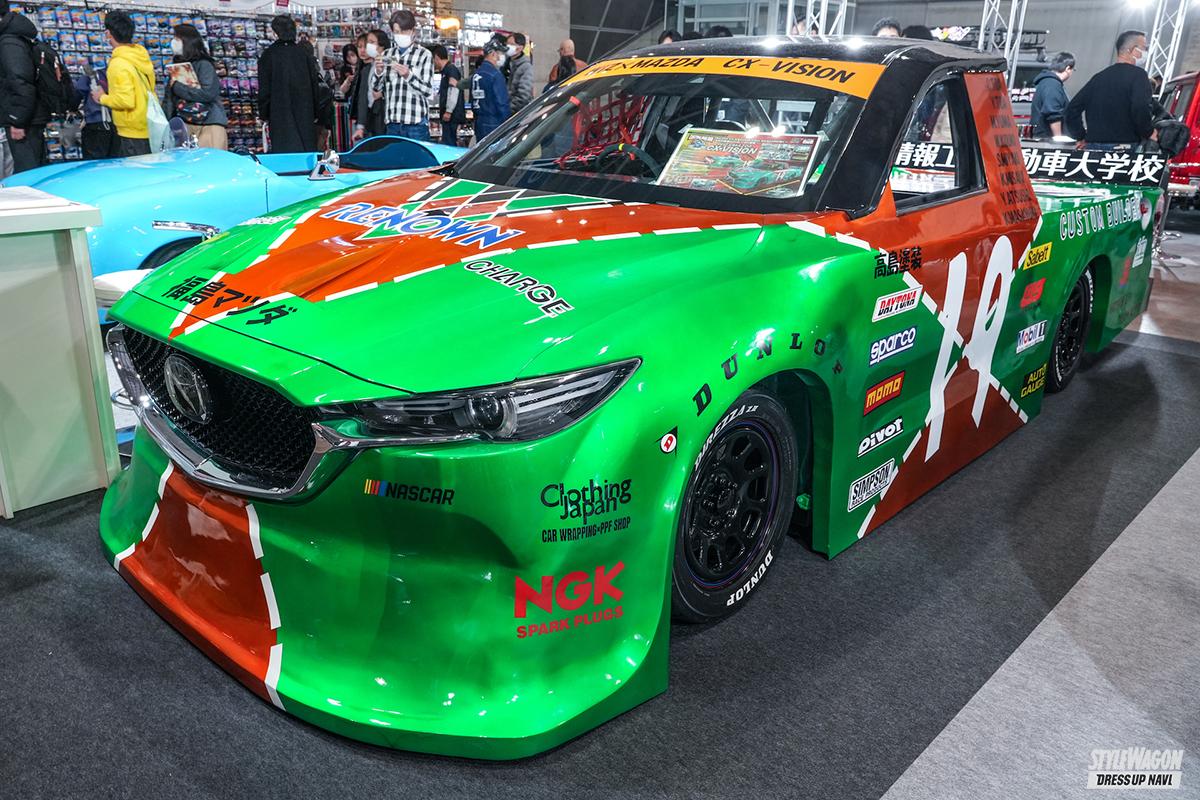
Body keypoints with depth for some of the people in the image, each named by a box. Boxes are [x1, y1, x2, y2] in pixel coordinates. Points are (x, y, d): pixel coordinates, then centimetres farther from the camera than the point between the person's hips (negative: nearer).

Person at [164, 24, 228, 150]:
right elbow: (169, 99, 13)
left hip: (209, 124, -5)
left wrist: (177, 87, -9)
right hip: (184, 125, 6)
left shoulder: (203, 65, -4)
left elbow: (208, 93, -17)